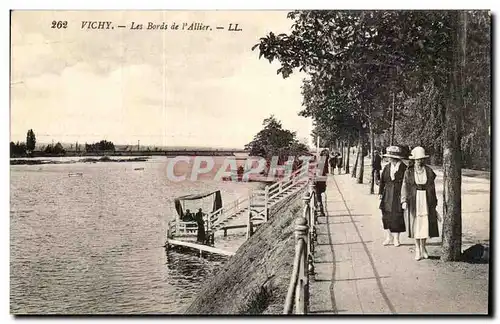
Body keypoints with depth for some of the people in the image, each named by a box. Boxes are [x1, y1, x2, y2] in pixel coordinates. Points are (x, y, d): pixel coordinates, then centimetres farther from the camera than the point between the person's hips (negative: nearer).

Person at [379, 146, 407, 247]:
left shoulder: (404, 168, -7)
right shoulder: (387, 167, 5)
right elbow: (382, 180, 10)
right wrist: (380, 192, 5)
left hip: (398, 195, -4)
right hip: (388, 195, 4)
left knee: (397, 216, 0)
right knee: (386, 215, 3)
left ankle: (396, 238, 14)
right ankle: (389, 236, 19)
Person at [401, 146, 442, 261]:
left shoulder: (429, 171, 3)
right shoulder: (409, 172, 0)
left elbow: (432, 188, 8)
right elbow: (405, 187, -2)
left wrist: (434, 204, 9)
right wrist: (404, 201, -14)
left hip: (427, 200, 1)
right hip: (414, 200, -1)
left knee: (425, 224, 2)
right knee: (415, 223, 3)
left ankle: (423, 247, 22)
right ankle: (417, 249, 14)